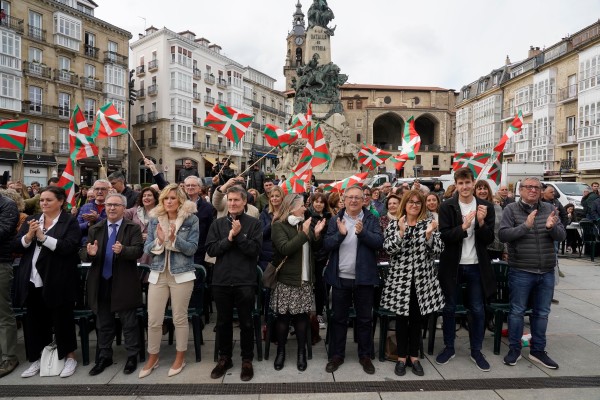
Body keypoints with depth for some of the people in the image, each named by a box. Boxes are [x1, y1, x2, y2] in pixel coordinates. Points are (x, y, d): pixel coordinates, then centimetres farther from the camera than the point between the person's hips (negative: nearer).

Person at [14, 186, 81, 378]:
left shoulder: (70, 222, -5)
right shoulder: (31, 220, 12)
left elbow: (69, 247, -17)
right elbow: (16, 246, 7)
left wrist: (43, 237, -19)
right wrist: (29, 236, -12)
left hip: (58, 282, -5)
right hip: (33, 281, 5)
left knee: (62, 320, 6)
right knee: (35, 321, 14)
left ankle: (70, 357, 22)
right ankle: (36, 359, 31)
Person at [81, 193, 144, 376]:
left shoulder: (133, 228, -4)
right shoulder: (95, 229, 9)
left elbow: (138, 251, -16)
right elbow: (82, 253, 4)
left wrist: (123, 250, -35)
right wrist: (90, 253, -20)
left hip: (124, 283, -4)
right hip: (101, 283, 4)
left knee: (129, 323, 6)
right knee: (103, 323, 17)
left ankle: (132, 357, 20)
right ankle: (104, 357, 32)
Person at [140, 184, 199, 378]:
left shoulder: (191, 219, -3)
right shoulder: (155, 219, 6)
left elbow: (192, 249, -8)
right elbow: (147, 249, 4)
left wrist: (174, 239, -23)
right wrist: (159, 240, -16)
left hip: (182, 274, -3)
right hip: (158, 274, 3)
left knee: (180, 318, 8)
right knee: (153, 320, 7)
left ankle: (180, 358, 25)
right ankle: (152, 358, 27)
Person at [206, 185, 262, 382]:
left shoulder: (254, 223, -3)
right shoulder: (218, 223, 5)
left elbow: (255, 250, -12)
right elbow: (210, 249, -3)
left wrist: (239, 235, -18)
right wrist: (229, 238, -15)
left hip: (245, 280, -3)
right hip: (221, 279, 3)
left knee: (245, 322, 8)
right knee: (223, 321, 15)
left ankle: (247, 360, 24)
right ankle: (224, 358, 32)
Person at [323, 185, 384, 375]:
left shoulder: (371, 219, 0)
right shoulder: (335, 220, 3)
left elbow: (379, 242, -11)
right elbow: (326, 245, -6)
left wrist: (362, 232, -26)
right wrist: (340, 234, -22)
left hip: (364, 277, 0)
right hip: (340, 277, 1)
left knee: (365, 318, 12)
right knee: (338, 318, 11)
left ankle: (365, 356, 28)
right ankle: (337, 355, 25)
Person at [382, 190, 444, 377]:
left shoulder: (429, 223, 2)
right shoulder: (394, 224, 0)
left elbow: (437, 250, -3)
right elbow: (388, 248, -11)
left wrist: (429, 234, -19)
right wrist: (401, 231, -21)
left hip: (422, 278, 1)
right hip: (400, 277, -1)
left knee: (417, 317, 11)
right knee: (401, 317, 8)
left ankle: (414, 356, 27)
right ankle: (402, 357, 23)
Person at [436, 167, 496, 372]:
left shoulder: (486, 206, 1)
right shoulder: (447, 207, -5)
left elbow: (489, 239, -2)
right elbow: (444, 236, -12)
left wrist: (481, 222, -19)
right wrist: (463, 226, -26)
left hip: (476, 266, 1)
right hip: (452, 265, -1)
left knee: (477, 310, 10)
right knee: (449, 308, 10)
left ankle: (476, 351, 26)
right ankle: (449, 347, 26)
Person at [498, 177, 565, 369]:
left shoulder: (550, 209, 5)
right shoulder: (511, 209, -5)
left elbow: (561, 236, 1)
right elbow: (503, 234, -14)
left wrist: (552, 227, -21)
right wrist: (526, 226, -27)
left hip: (546, 272, 4)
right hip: (520, 271, -4)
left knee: (542, 313, 14)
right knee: (517, 311, 7)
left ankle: (538, 351, 29)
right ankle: (514, 349, 22)